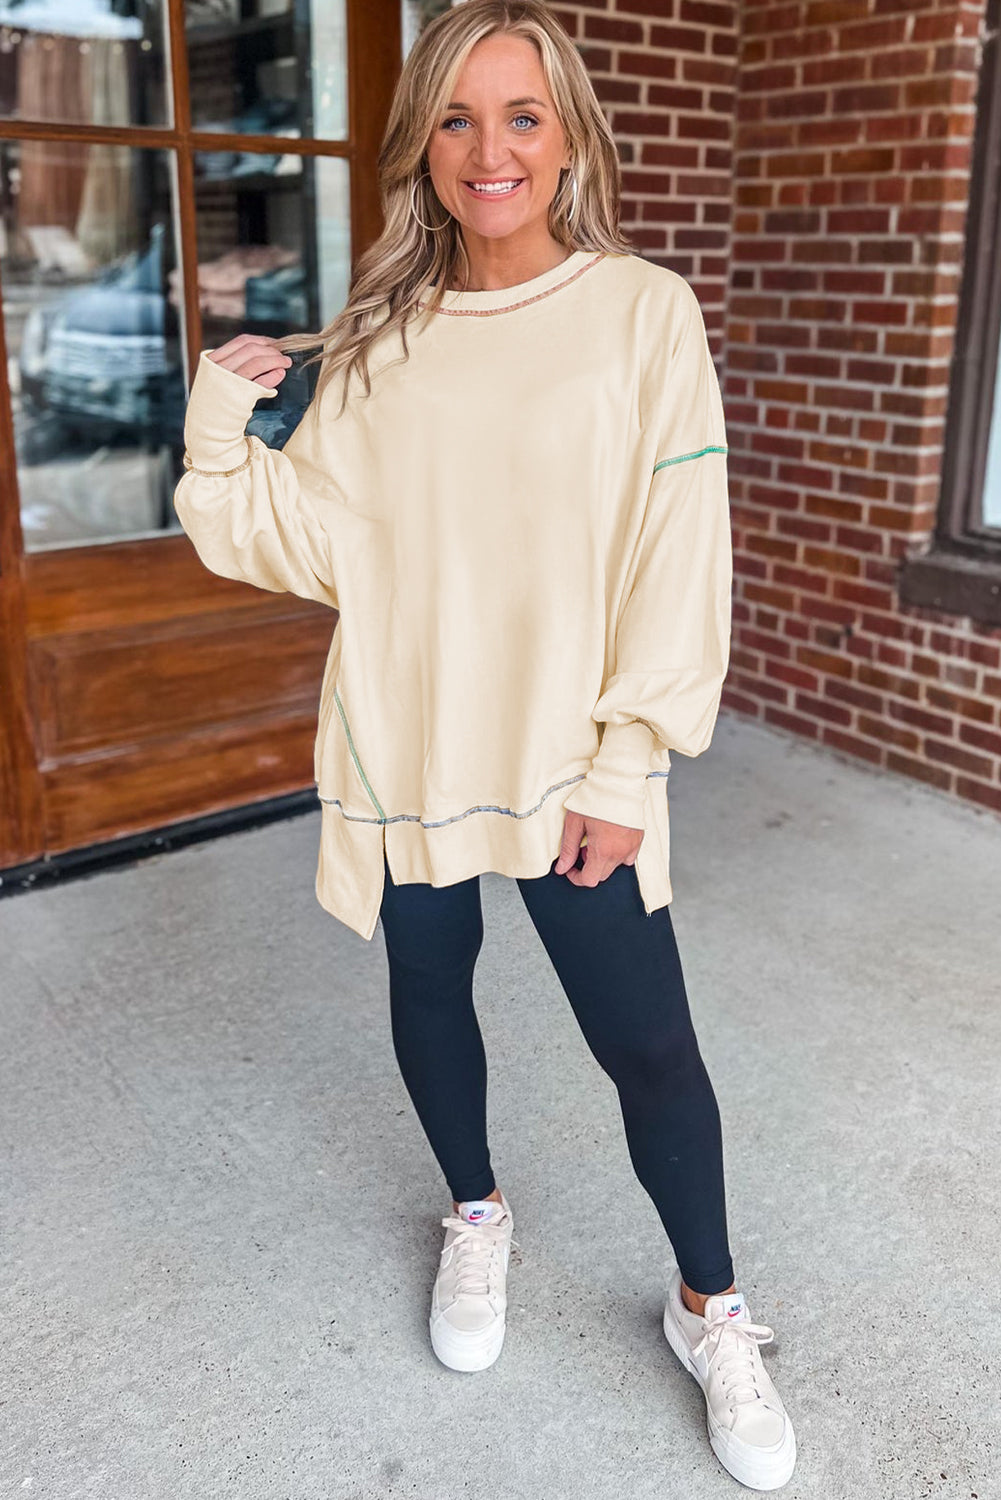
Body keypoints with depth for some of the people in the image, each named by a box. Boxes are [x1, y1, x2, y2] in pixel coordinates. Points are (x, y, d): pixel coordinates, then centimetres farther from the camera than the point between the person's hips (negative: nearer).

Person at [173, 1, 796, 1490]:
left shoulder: (643, 312, -7)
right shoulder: (373, 337, 3)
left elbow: (678, 560, -10)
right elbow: (308, 536, 1)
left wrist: (626, 768, -13)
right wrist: (221, 420, -12)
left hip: (568, 762, -3)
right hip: (404, 750, 4)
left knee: (647, 1044, 2)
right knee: (430, 993, 18)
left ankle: (711, 1309, 28)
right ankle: (476, 1216, 47)